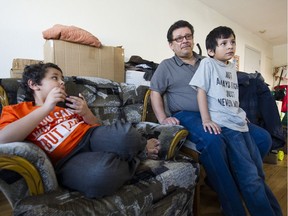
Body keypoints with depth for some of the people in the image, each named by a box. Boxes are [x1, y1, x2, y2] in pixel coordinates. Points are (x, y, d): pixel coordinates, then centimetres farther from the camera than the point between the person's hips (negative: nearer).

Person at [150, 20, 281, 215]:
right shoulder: (166, 66, 11)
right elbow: (155, 92, 5)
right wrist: (163, 119, -11)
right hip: (187, 116, -5)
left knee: (263, 138, -7)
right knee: (213, 142, -38)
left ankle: (225, 181, 5)